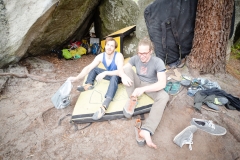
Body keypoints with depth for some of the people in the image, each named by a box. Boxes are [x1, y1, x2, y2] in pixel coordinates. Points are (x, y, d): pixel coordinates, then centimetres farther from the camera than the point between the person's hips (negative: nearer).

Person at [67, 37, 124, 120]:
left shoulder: (118, 56, -28)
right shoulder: (101, 56, -14)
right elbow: (88, 68, -17)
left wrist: (105, 73, -51)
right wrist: (76, 78, -29)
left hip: (118, 77, -6)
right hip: (109, 75, 6)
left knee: (114, 76, -42)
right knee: (93, 68, 4)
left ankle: (104, 106, -57)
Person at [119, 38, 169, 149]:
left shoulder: (158, 62, -22)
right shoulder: (135, 58, -10)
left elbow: (162, 83, -33)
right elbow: (121, 70, -11)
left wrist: (143, 89, -45)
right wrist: (123, 75, -37)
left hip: (151, 86, -3)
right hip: (138, 82, 3)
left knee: (164, 97, -35)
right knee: (127, 68, -22)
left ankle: (145, 130, -47)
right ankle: (132, 100, -23)